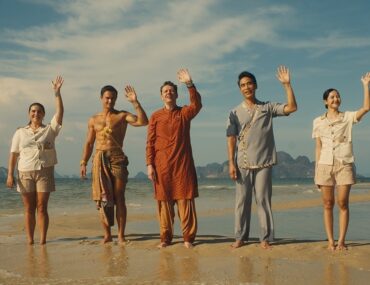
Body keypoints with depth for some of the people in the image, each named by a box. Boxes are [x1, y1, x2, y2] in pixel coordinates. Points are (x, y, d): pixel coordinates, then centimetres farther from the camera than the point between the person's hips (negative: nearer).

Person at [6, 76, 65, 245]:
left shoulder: (49, 130, 8)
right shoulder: (20, 133, 10)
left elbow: (59, 112, -5)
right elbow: (13, 154, 5)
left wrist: (57, 93, -12)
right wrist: (10, 174, -3)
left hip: (44, 172, -1)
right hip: (25, 173, 1)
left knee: (42, 207, -2)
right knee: (29, 209, 2)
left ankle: (43, 240, 0)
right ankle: (30, 240, 5)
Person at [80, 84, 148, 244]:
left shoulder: (122, 116, 6)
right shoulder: (94, 120, 15)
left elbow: (143, 121, -9)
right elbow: (89, 143, 17)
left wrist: (135, 102, -16)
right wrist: (83, 163, 10)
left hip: (117, 158, -2)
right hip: (99, 159, 3)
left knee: (119, 198, -4)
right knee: (102, 198, 2)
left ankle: (121, 235, 1)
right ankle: (107, 235, 9)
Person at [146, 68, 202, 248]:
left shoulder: (184, 113, 7)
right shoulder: (156, 116, 8)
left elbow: (197, 105, -15)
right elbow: (150, 142, 5)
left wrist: (189, 84, -26)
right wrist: (149, 165, -4)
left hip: (183, 164, 0)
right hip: (161, 165, 1)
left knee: (185, 200, -2)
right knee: (164, 201, 3)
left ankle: (188, 237, 4)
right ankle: (165, 237, 12)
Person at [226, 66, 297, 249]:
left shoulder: (268, 108, 8)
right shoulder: (235, 113, 8)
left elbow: (292, 108, -3)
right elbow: (231, 139, 3)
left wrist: (287, 84, -8)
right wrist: (231, 163, -5)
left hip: (263, 163, 0)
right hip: (242, 164, 1)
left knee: (263, 199, -1)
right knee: (242, 200, 2)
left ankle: (265, 238, 4)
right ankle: (240, 237, 9)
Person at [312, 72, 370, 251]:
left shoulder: (348, 117, 7)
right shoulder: (318, 122, 10)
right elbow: (318, 147, 9)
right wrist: (316, 170, 5)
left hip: (345, 164, -1)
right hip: (325, 165, 1)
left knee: (343, 203, -4)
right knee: (328, 204, 1)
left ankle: (341, 241, 1)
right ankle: (330, 241, 6)